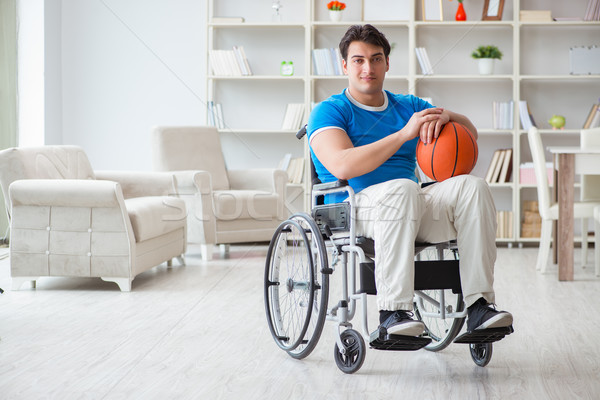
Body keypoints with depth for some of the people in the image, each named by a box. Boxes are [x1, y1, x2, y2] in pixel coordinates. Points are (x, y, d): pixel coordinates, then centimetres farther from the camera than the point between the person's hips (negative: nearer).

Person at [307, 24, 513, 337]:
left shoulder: (408, 106, 23)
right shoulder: (329, 111, 6)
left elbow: (470, 134, 18)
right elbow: (342, 166, -14)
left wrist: (446, 116, -6)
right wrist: (404, 134, -16)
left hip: (414, 209, 5)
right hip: (353, 209, -5)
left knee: (472, 186, -21)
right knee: (401, 188, -38)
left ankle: (479, 305, -26)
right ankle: (392, 312, -38)